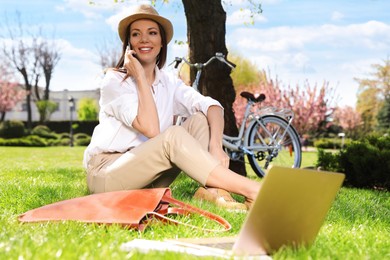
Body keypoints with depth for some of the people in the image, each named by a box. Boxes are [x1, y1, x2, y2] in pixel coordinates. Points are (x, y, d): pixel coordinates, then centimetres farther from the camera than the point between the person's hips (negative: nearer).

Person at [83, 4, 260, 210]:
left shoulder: (169, 83, 6)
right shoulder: (114, 81, -10)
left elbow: (212, 106, -12)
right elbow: (151, 129, -24)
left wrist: (216, 146, -32)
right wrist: (140, 77, -18)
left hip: (145, 175, 6)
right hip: (105, 175, -6)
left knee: (200, 120, -9)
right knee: (173, 135, -29)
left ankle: (211, 191, -32)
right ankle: (252, 192, -35)